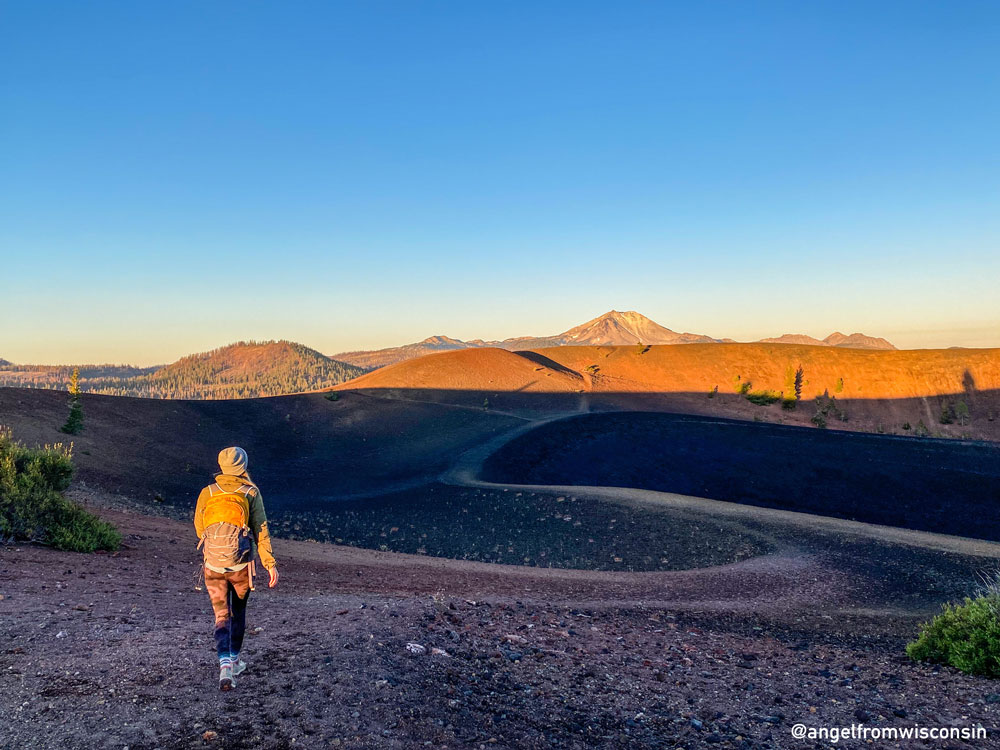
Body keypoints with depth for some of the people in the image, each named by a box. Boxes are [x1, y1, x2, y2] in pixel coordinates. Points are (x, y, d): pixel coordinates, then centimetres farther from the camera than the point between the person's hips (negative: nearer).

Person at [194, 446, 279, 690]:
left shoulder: (207, 492, 4)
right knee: (239, 611, 20)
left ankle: (224, 664, -11)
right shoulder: (251, 492, -2)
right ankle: (235, 660, 30)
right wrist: (270, 564, -8)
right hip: (240, 564, -1)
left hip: (213, 564, 1)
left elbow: (199, 527, 15)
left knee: (221, 615, 7)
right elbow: (261, 530, -8)